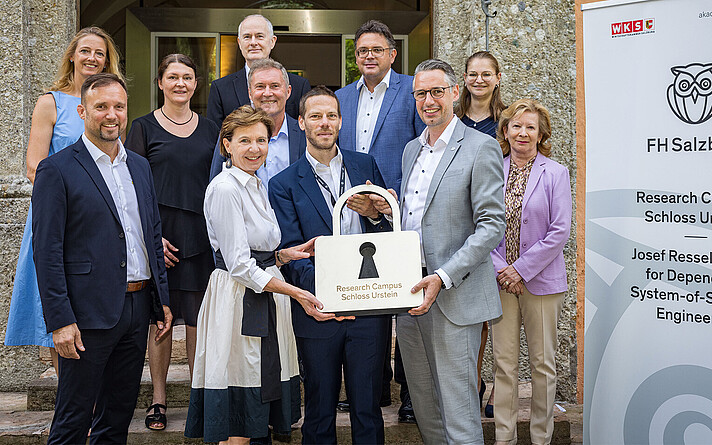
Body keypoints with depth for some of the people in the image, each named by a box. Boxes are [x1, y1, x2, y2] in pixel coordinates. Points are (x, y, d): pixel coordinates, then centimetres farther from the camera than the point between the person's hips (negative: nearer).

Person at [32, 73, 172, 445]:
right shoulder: (56, 170, -7)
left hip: (137, 307, 6)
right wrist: (60, 321, -15)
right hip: (90, 312, -6)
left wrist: (162, 300, 12)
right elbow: (47, 251, -11)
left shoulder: (140, 166, 13)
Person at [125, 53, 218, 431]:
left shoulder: (209, 129, 12)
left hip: (201, 236, 2)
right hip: (159, 233, -2)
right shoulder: (144, 127, 3)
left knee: (198, 319, 3)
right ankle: (158, 399, 17)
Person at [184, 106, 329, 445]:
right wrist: (296, 293, -17)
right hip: (238, 302, -9)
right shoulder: (225, 188, -14)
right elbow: (239, 265, -18)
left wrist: (291, 253, 4)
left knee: (252, 414, 13)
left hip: (266, 299, 9)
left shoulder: (256, 185, 15)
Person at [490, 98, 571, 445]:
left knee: (542, 362, 7)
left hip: (542, 280, -2)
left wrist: (521, 269, -11)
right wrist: (499, 268, -9)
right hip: (500, 278, 2)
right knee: (504, 361, 5)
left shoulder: (555, 173, -1)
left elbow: (559, 231, -7)